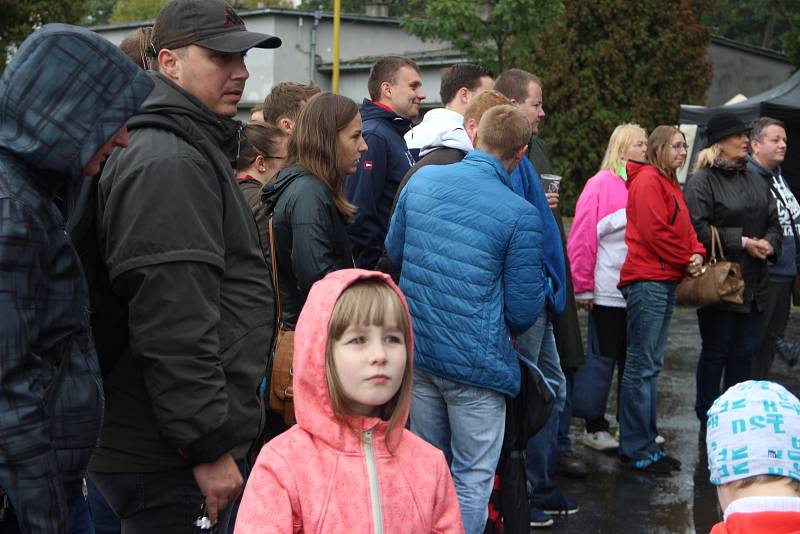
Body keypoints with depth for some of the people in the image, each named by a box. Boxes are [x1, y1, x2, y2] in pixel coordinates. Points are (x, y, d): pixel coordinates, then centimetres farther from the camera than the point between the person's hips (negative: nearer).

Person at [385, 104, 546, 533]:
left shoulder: (421, 180, -2)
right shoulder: (520, 215, -16)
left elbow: (394, 251, 14)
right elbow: (524, 310, -10)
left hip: (418, 351, 6)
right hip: (475, 362, -5)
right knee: (471, 478, 9)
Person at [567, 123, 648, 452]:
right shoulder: (602, 184, -8)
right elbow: (581, 239, -10)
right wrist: (583, 288, -11)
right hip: (609, 293, -6)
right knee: (604, 360, 5)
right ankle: (595, 428, 16)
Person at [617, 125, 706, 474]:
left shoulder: (670, 184, 21)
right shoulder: (649, 180, -9)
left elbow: (685, 229, 17)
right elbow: (654, 231, -18)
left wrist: (696, 254, -3)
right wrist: (687, 261, -9)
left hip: (666, 282, 10)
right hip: (647, 281, -10)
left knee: (652, 366, 13)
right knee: (642, 367, -6)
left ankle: (646, 444, 21)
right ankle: (636, 450, -1)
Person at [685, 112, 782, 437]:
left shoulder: (756, 182, 16)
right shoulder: (702, 181, -8)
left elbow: (774, 223, 19)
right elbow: (698, 229, -18)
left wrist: (769, 243, -3)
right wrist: (742, 242, -18)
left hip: (754, 285, 7)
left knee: (744, 352, 11)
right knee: (715, 352, 2)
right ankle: (708, 421, 13)